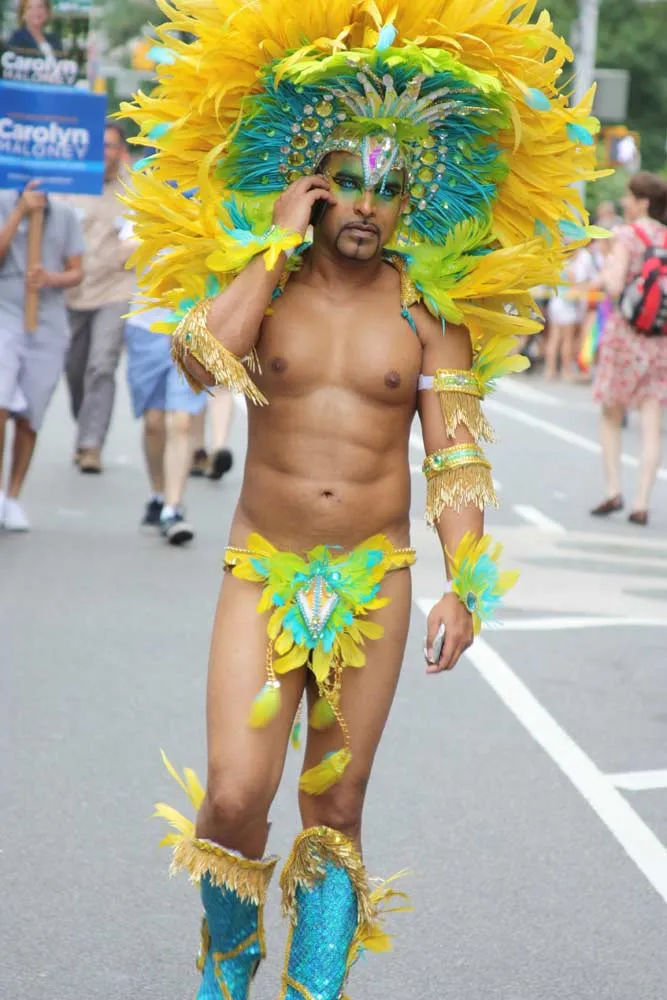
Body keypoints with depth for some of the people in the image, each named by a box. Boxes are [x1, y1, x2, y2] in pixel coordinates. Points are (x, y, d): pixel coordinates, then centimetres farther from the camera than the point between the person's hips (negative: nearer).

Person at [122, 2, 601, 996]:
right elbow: (202, 360, -22)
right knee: (235, 800, -10)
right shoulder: (261, 283, 0)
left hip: (373, 583, 1)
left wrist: (466, 586, -10)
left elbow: (454, 458, 0)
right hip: (262, 575, -1)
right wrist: (278, 244, -15)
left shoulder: (429, 310, 1)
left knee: (335, 814, 7)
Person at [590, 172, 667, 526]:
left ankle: (613, 490, 6)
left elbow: (614, 287, -19)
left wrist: (604, 277, 1)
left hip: (625, 332, -3)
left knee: (611, 417, 14)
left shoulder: (626, 236, -8)